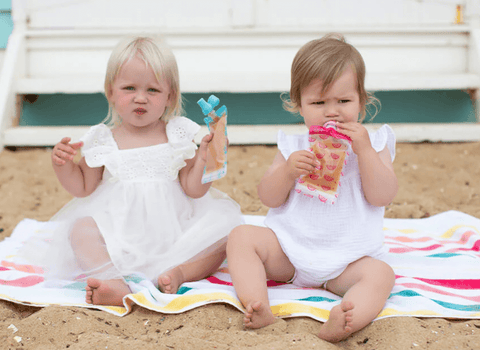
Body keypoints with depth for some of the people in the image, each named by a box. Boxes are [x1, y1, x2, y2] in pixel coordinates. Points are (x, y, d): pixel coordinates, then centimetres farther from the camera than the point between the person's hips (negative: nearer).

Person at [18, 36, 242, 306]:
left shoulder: (177, 136, 2)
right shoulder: (103, 141, 4)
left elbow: (193, 189, 0)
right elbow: (83, 188, 10)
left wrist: (204, 159, -16)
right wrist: (63, 165, -7)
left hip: (172, 231, 0)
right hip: (120, 237, 0)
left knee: (222, 228, -20)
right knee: (81, 230, -26)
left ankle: (179, 272, -34)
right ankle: (116, 283, -42)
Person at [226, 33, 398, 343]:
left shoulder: (373, 144, 3)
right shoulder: (293, 146, 6)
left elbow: (382, 196, -10)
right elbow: (269, 198, 0)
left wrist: (364, 150, -20)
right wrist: (288, 170, -19)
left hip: (348, 257, -2)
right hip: (288, 249, 2)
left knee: (381, 273, -29)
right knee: (242, 236, -16)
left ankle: (340, 324, -54)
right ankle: (258, 307, -34)